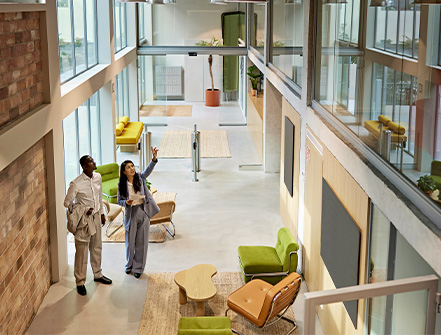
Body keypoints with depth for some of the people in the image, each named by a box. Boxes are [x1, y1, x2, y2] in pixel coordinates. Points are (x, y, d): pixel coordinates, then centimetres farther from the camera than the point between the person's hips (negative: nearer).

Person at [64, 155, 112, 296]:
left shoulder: (98, 177, -1)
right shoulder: (76, 184, -21)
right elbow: (67, 202, -11)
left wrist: (102, 213, 16)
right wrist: (84, 210, -14)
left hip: (96, 217, 6)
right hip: (83, 219, -6)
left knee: (96, 247, 19)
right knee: (82, 251, 1)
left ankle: (98, 274, 37)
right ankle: (80, 282, 14)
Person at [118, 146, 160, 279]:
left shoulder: (140, 177, -3)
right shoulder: (122, 185, -4)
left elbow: (149, 170, -22)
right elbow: (119, 201, 5)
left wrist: (154, 158, -40)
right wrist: (126, 202, -18)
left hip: (143, 212, 0)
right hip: (131, 213, 0)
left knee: (142, 241, 7)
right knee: (130, 241, 11)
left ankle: (138, 268, 20)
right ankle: (129, 264, 33)